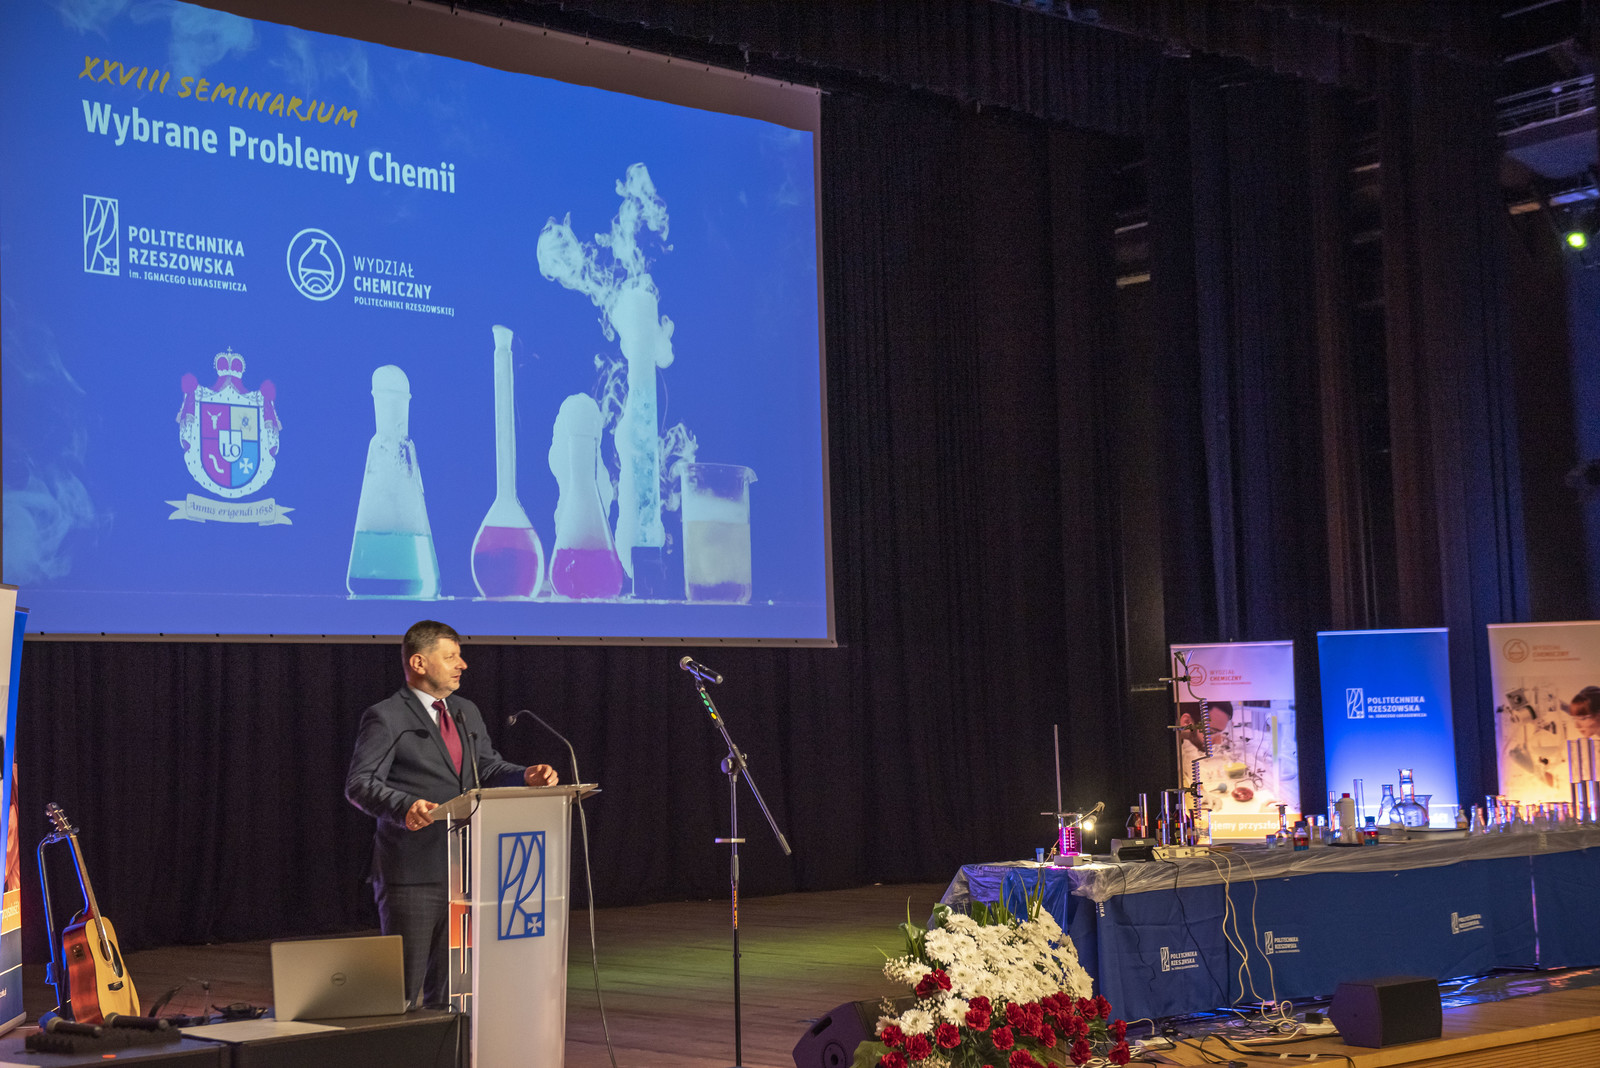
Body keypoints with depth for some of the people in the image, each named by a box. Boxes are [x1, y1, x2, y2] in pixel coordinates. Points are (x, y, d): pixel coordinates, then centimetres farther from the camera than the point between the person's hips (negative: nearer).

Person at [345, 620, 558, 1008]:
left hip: (462, 870, 7)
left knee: (449, 983, 12)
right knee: (403, 984, -3)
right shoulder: (385, 718, -7)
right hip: (411, 876, -7)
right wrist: (405, 807, -33)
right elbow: (359, 784, -14)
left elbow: (488, 768, 17)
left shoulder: (466, 713, 17)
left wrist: (527, 777, -4)